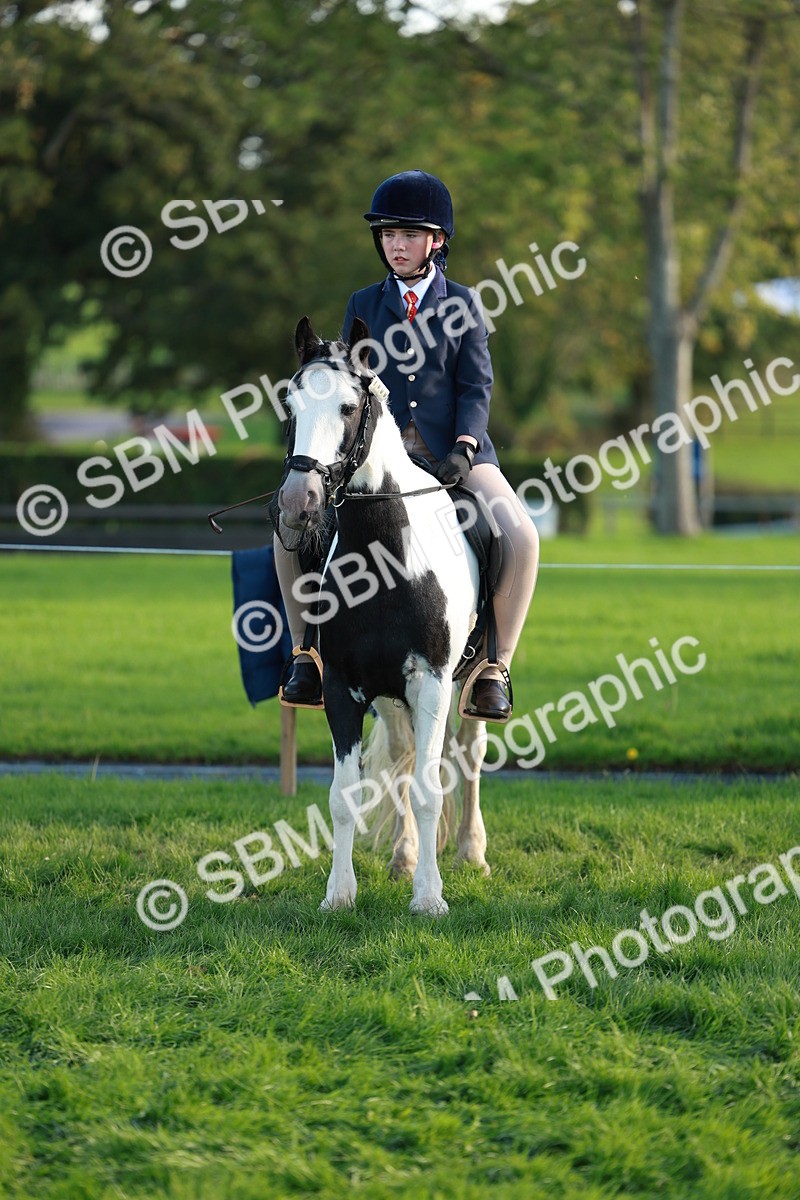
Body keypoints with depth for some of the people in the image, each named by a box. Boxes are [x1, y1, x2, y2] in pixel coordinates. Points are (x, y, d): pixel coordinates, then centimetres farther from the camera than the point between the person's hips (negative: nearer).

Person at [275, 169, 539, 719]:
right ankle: (306, 654, -8)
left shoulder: (464, 304, 7)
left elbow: (476, 386, 2)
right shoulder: (364, 306, 12)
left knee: (521, 536, -27)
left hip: (452, 451, -2)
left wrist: (464, 447, -15)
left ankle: (495, 668, -14)